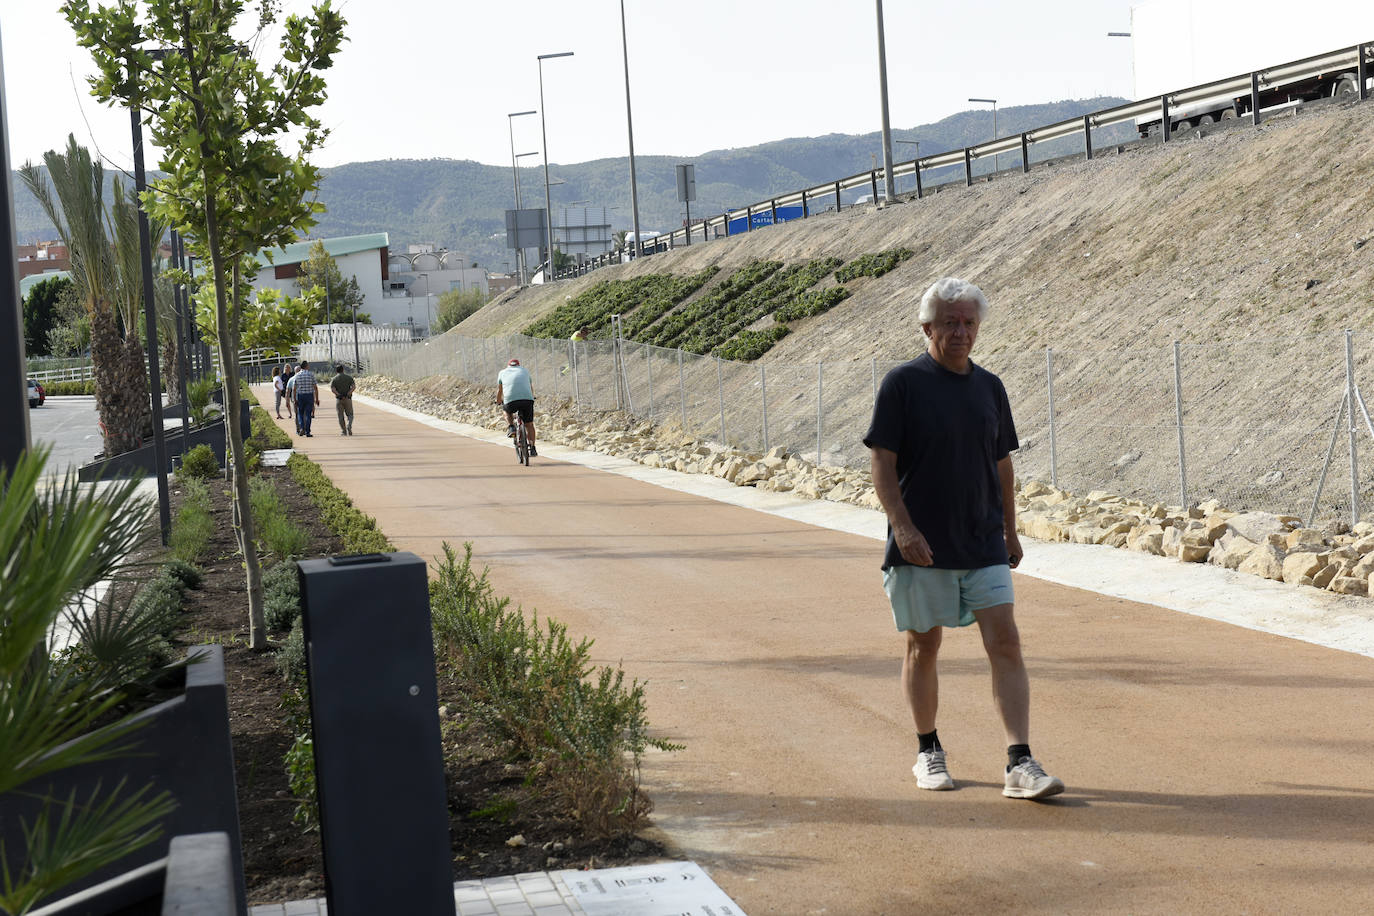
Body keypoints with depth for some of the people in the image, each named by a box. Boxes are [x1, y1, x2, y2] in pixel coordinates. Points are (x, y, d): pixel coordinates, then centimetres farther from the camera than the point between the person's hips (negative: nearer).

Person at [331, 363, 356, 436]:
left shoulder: (334, 379, 1)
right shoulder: (349, 377, 5)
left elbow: (332, 389, -13)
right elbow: (354, 386, -9)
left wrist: (340, 395, -13)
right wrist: (349, 393, -15)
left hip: (339, 399, -1)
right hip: (348, 399, 1)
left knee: (341, 416, 9)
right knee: (349, 415, 9)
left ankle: (344, 431, 8)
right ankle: (349, 426, -18)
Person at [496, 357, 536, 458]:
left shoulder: (503, 372, 23)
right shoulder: (525, 370, 27)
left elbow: (499, 391, 33)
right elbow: (531, 388, 40)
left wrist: (499, 402, 51)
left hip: (511, 400, -1)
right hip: (527, 400, 1)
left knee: (507, 411, 34)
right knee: (529, 424, 16)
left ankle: (511, 428, 12)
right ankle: (532, 449, 11)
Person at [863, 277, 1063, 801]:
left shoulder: (989, 387, 9)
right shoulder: (903, 384, -5)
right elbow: (882, 463, -9)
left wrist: (1010, 531, 17)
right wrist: (903, 527, -18)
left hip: (984, 546, 4)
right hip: (922, 545, -4)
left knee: (1005, 644, -5)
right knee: (923, 646, 8)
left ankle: (1019, 765, -5)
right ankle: (928, 752, 25)